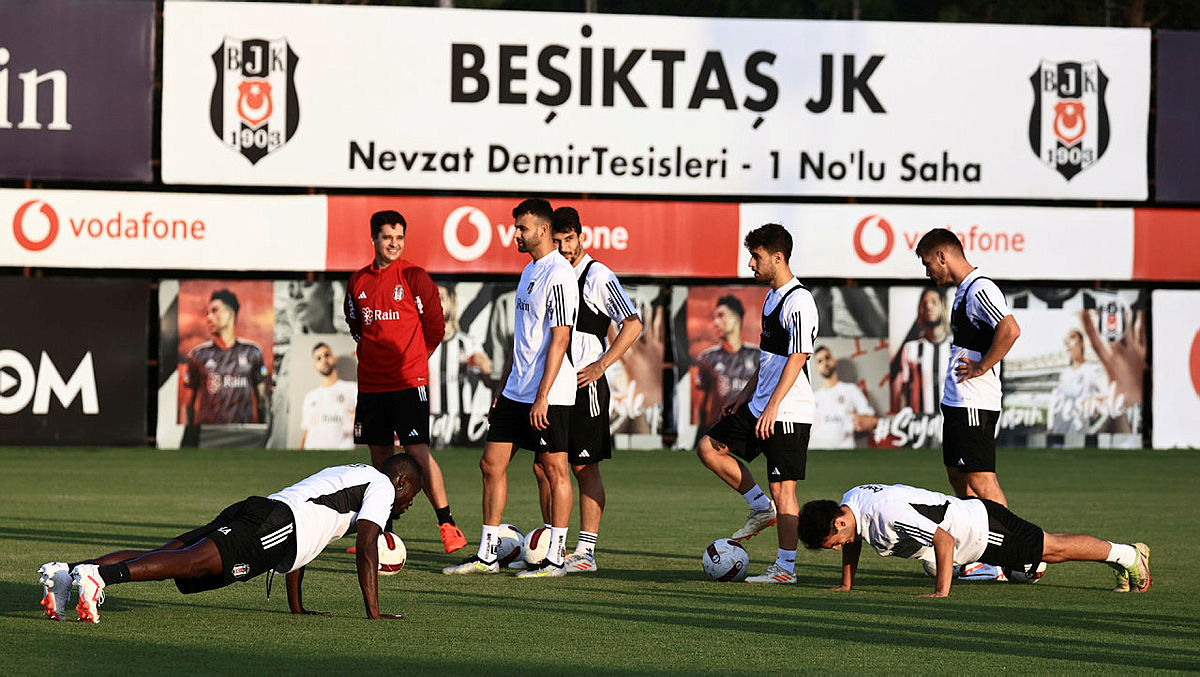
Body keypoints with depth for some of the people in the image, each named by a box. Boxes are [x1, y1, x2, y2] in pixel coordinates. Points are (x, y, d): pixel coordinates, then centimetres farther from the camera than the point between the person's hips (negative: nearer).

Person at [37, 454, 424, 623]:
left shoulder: (343, 476, 42)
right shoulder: (381, 486, 15)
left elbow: (298, 540, 44)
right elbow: (366, 548, 2)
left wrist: (296, 608, 45)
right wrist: (373, 613, 4)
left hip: (250, 512, 8)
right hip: (275, 524, -8)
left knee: (163, 556, -7)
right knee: (191, 562, -28)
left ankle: (65, 572, -26)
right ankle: (99, 575, -51)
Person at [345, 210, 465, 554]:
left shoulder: (414, 277, -5)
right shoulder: (358, 281, 9)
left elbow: (435, 325, 3)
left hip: (409, 380, -5)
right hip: (371, 381, 5)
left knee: (417, 450, -13)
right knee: (380, 454, 9)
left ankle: (447, 524, -11)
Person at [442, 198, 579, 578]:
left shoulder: (559, 275, -14)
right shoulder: (529, 272, 15)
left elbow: (559, 339, -19)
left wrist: (542, 397, -22)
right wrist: (503, 387, 21)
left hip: (549, 395, -10)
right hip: (516, 390, 10)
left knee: (554, 469, -2)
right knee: (492, 464, 8)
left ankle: (555, 559, 4)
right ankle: (486, 556, 12)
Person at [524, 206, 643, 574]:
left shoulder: (598, 277, -8)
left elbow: (632, 324, -13)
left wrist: (599, 366, -16)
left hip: (584, 385, -7)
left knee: (585, 467, -5)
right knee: (543, 467, 7)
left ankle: (586, 551, -3)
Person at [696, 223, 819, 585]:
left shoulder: (798, 302, -16)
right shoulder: (771, 297, 14)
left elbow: (796, 358, -22)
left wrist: (773, 406, -25)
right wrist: (747, 393, 21)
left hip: (788, 412, -10)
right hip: (760, 406, 10)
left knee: (782, 487, -6)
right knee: (710, 447, 8)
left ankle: (785, 568, 0)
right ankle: (761, 508, 16)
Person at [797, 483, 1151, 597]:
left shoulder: (887, 515, -36)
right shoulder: (849, 501, -8)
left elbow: (944, 540, -34)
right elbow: (855, 541, 16)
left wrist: (941, 592, -31)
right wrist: (846, 585, 11)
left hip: (982, 530, -9)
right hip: (968, 521, 9)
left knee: (1053, 548, 6)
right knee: (1048, 550, 21)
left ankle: (1127, 554, 23)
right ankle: (1123, 557, 37)